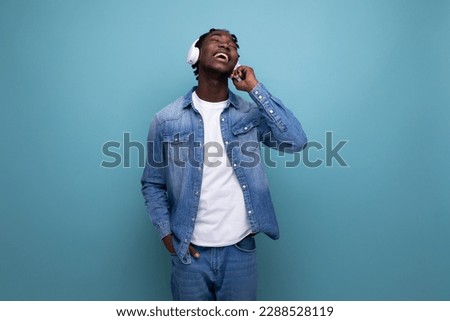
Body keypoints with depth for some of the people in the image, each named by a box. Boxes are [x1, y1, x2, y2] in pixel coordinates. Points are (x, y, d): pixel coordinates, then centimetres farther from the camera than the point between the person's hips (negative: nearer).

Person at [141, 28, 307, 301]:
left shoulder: (251, 113, -1)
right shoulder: (166, 120, -3)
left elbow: (296, 141, -16)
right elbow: (153, 184, 5)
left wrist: (255, 89, -12)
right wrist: (166, 232, -6)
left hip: (240, 250, 1)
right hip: (190, 251, 0)